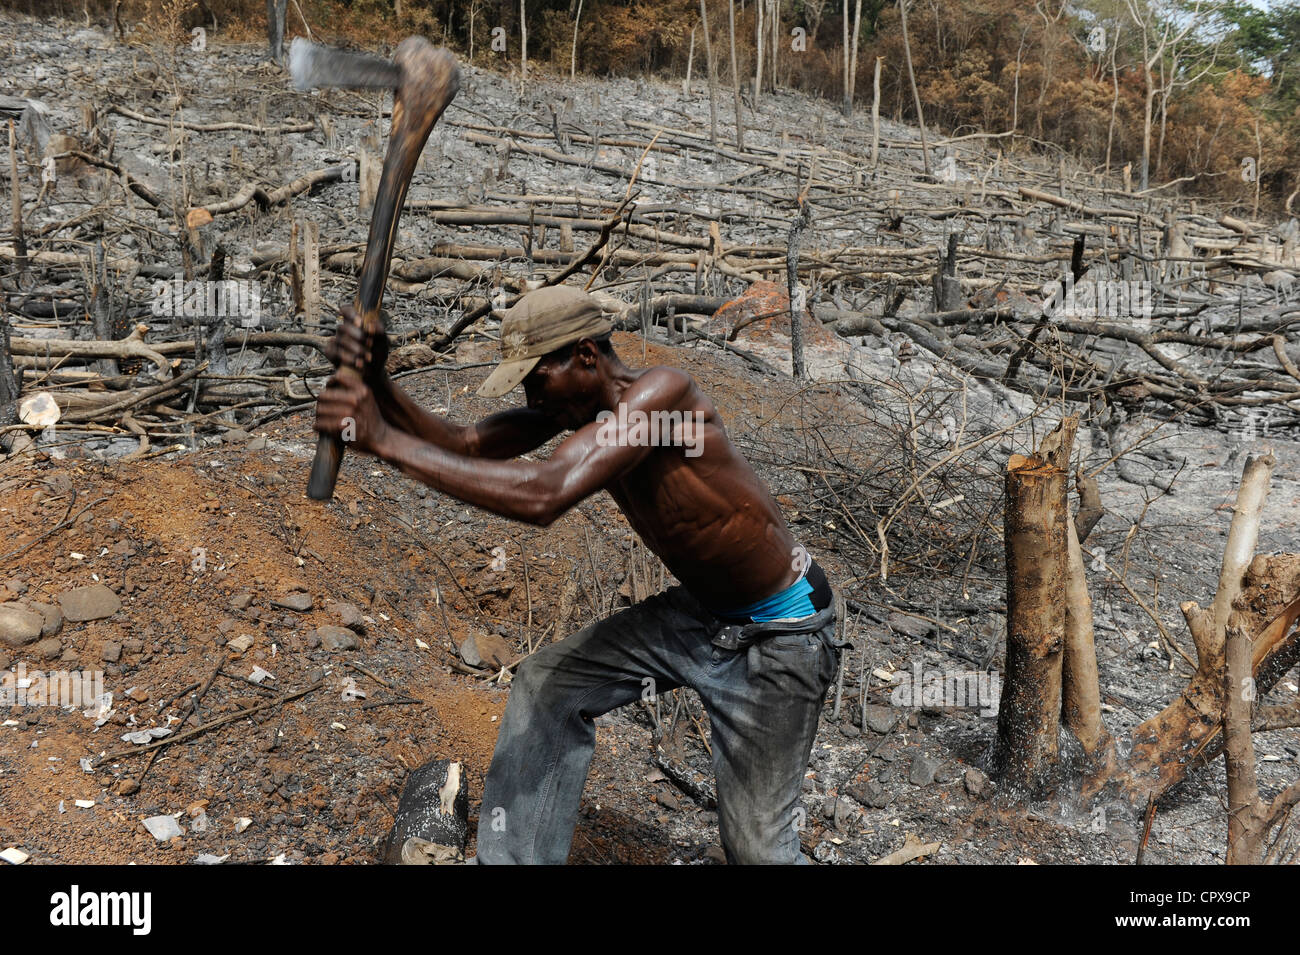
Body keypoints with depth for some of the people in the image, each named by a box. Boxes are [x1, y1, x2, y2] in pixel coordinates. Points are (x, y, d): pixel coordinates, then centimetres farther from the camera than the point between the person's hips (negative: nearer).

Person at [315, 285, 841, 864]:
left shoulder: (663, 392, -31)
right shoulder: (576, 403, -4)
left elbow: (544, 496, -42)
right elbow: (463, 444, -6)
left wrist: (384, 441, -39)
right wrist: (378, 388, -24)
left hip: (779, 635, -8)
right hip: (696, 613, 8)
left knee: (757, 846, 0)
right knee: (544, 685, 5)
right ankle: (512, 859, 19)